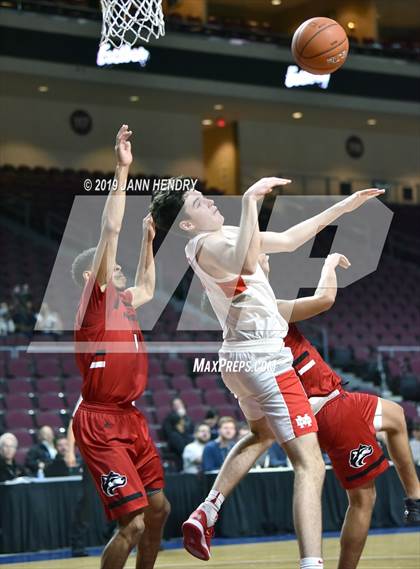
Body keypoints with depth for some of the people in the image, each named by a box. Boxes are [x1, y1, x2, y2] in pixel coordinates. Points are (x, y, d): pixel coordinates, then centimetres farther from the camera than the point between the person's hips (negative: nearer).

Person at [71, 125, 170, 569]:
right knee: (133, 523, -14)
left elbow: (147, 288, 39)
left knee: (158, 509, 13)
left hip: (130, 418, 9)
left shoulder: (122, 303, 13)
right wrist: (122, 170, -19)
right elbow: (110, 230, -17)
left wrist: (148, 241, 32)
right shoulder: (93, 302, -8)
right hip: (101, 424, -9)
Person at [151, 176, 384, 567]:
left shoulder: (228, 234, 13)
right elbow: (245, 262, -41)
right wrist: (250, 200, -42)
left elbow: (288, 240, 21)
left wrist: (344, 206, 20)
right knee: (310, 464, -16)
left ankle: (205, 515, 30)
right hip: (263, 357, -11)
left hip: (243, 357, 11)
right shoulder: (206, 245, -17)